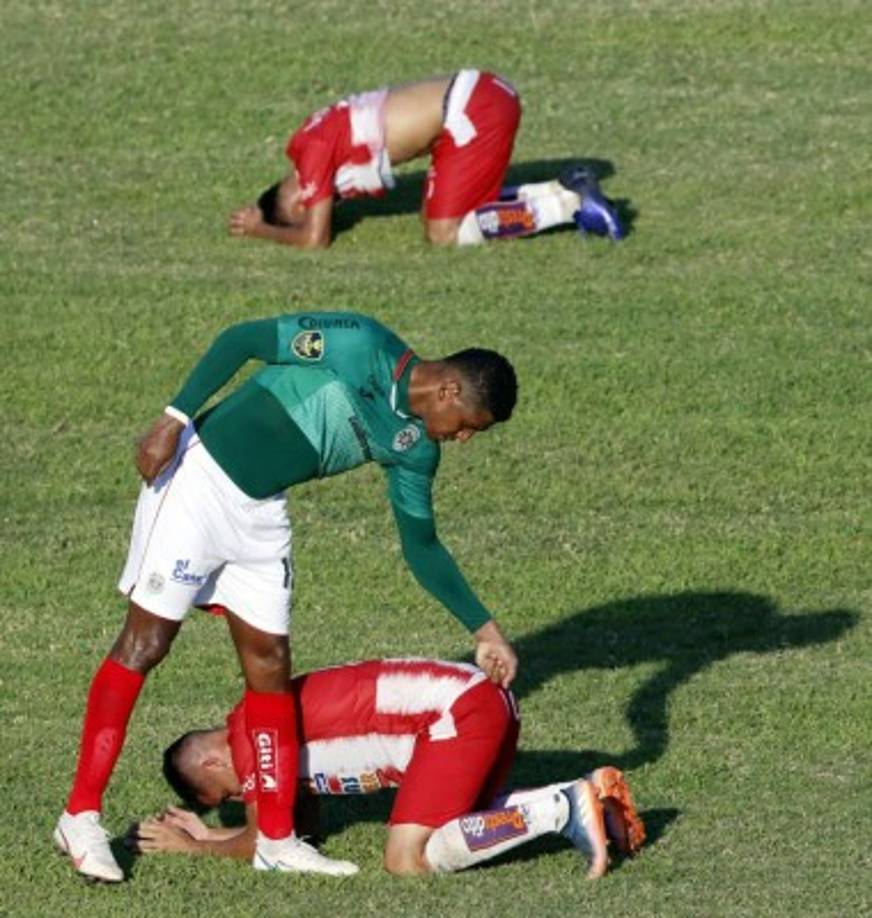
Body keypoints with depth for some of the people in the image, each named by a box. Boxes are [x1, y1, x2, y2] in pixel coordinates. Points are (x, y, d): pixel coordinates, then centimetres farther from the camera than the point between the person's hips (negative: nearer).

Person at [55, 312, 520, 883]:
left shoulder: (414, 446, 6)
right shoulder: (360, 345, -16)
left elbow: (422, 547, 16)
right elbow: (242, 340, -16)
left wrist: (483, 628, 11)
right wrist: (176, 418, -23)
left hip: (262, 515, 8)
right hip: (201, 478, -8)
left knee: (269, 662, 7)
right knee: (145, 644, -5)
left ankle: (277, 840, 14)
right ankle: (81, 817, 1)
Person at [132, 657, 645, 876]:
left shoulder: (249, 735, -3)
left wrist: (192, 847, 17)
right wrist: (208, 833, 28)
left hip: (456, 712, -10)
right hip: (487, 697, 10)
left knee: (408, 861, -13)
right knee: (461, 825, 26)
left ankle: (560, 810, -20)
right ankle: (591, 795, 8)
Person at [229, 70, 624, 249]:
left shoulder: (314, 150, -10)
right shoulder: (318, 134, 16)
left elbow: (314, 239, -6)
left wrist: (260, 231, 8)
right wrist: (263, 217, 17)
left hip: (476, 110, -9)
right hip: (473, 93, 9)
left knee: (445, 233, -5)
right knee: (437, 215, 14)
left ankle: (572, 203, -6)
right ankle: (565, 190, 10)